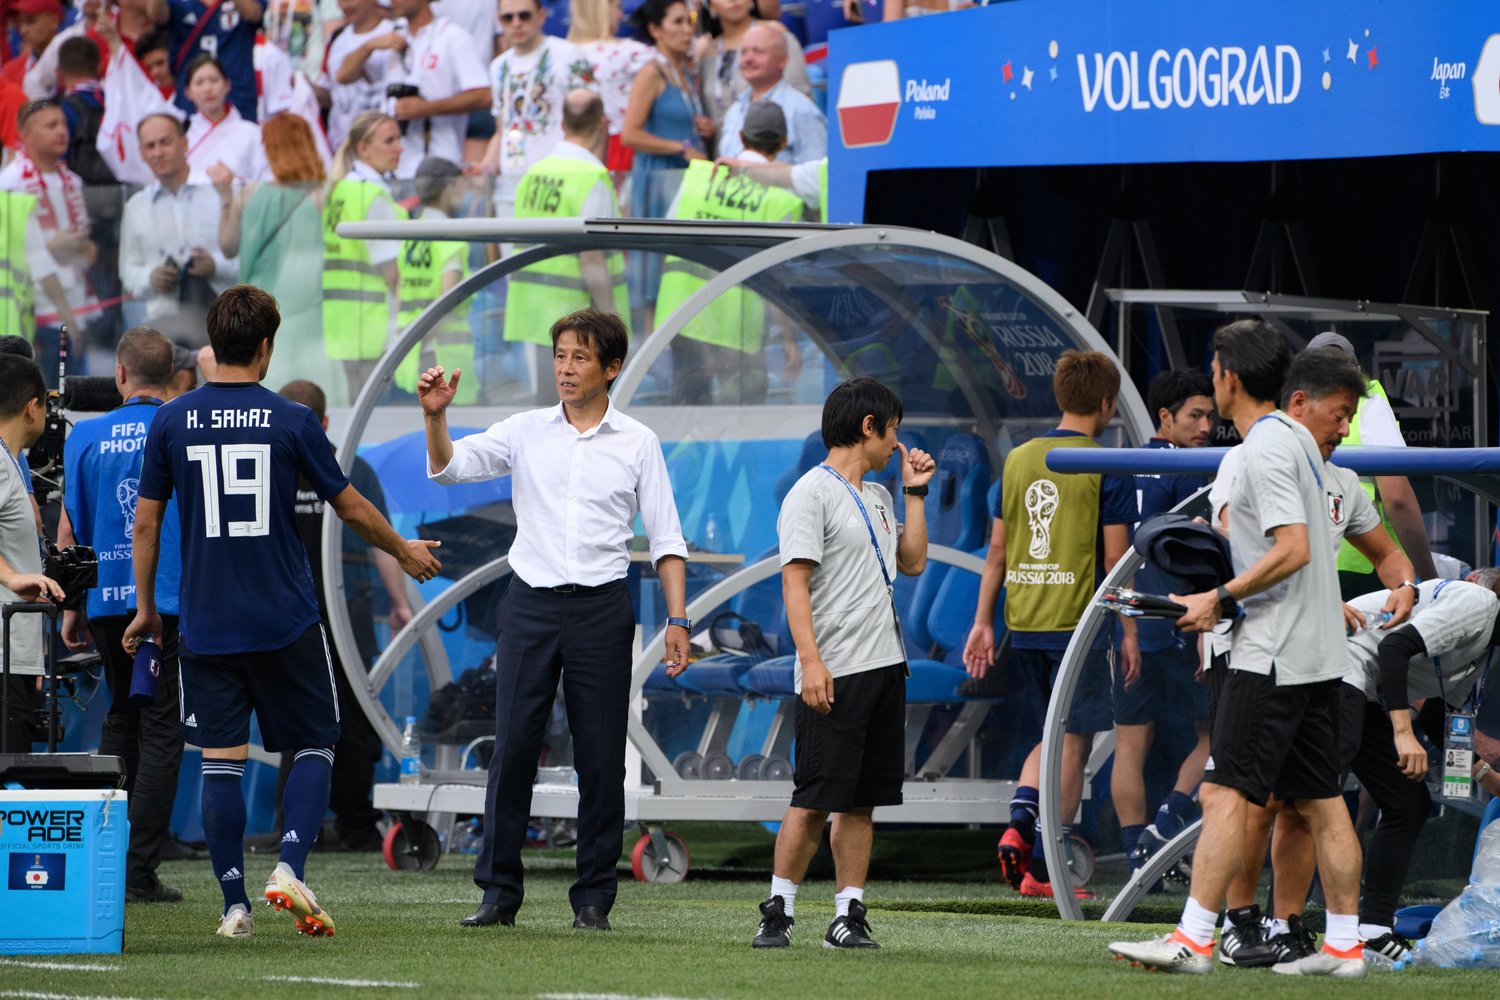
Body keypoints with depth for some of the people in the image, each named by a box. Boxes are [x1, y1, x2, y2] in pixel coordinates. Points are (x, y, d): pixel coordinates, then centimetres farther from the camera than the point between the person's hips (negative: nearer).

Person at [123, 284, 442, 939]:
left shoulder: (171, 422, 0)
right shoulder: (292, 421, -5)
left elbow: (146, 522, 3)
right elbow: (352, 508, 4)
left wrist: (145, 608, 16)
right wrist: (404, 551, 22)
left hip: (206, 626, 2)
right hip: (286, 623, -2)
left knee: (221, 761, 5)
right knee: (314, 748, 11)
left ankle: (235, 904, 3)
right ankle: (289, 868, -8)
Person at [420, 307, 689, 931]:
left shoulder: (639, 444, 5)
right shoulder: (526, 432, 8)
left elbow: (666, 539, 5)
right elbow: (448, 467, 0)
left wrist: (677, 621, -3)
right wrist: (435, 415, -19)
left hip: (602, 606, -1)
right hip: (531, 602, 1)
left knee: (601, 757, -1)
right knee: (512, 749, -3)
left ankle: (593, 898, 5)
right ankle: (498, 893, 2)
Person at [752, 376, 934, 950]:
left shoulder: (876, 498, 19)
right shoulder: (812, 494, -7)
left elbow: (912, 562, 25)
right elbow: (795, 581, -13)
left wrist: (915, 494, 19)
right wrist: (811, 662, -21)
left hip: (884, 667, 8)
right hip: (834, 675, -8)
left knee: (861, 801, 6)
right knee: (814, 800, -9)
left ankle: (848, 915, 7)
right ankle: (778, 912, -1)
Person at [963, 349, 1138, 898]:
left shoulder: (1018, 459, 9)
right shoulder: (1106, 467, -7)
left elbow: (997, 549, 10)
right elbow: (1116, 557, -8)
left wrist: (983, 622, 15)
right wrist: (1129, 633, -1)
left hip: (1023, 626, 5)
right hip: (1079, 622, -5)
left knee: (1057, 733, 21)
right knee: (1072, 743, 2)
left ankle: (1019, 822, 0)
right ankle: (1042, 869, 0)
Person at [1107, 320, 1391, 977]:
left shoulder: (1265, 449, -14)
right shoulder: (1295, 440, 15)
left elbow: (1294, 551, -22)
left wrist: (1219, 598, -16)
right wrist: (1225, 536, 20)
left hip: (1272, 656, -10)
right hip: (1318, 653, 10)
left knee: (1224, 793, -10)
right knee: (1320, 800, 9)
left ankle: (1193, 940, -13)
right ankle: (1344, 944, 9)